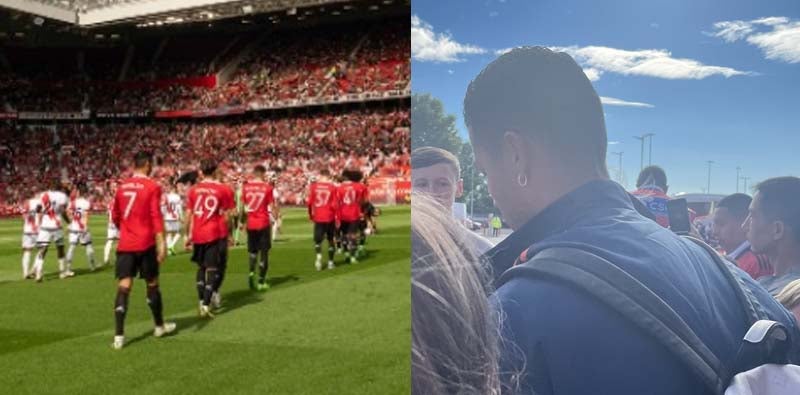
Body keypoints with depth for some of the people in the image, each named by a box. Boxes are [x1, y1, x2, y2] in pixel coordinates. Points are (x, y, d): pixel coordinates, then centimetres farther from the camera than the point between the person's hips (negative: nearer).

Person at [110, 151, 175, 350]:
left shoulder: (121, 186, 9)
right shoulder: (152, 186, -7)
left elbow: (115, 216, 17)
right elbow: (156, 217, -14)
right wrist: (161, 243, -15)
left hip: (125, 245, 4)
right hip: (145, 244, -4)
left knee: (124, 286, -1)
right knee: (152, 284, 11)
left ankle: (119, 336, -7)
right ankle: (160, 326, 27)